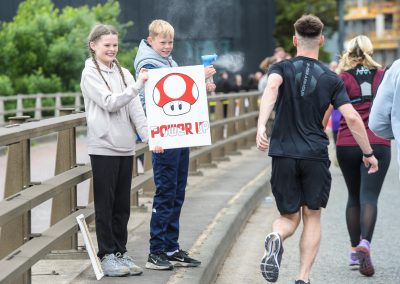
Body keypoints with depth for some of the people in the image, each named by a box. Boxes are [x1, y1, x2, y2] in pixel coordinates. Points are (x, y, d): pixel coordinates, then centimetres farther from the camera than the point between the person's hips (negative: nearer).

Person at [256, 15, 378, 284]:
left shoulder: (281, 68, 3)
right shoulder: (331, 78, 4)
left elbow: (272, 87, -21)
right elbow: (352, 117, -3)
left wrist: (261, 125, -33)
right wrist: (368, 153, 7)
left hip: (284, 154, 0)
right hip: (316, 156, 0)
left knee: (289, 217, 12)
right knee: (312, 217, 12)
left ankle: (276, 238, -22)